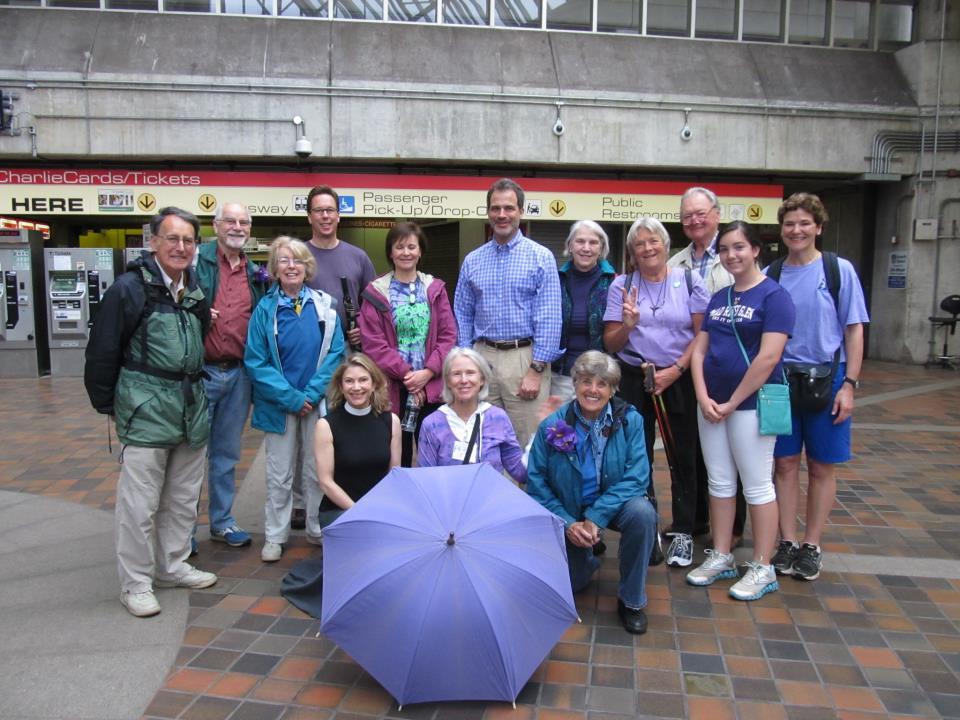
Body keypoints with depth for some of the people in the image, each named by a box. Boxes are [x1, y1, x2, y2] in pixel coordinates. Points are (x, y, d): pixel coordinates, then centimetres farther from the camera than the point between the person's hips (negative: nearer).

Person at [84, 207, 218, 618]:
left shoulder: (196, 290, 9)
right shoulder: (130, 288, -9)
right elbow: (102, 352, -7)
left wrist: (196, 389, 15)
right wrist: (107, 404, -3)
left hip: (191, 407, 7)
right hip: (146, 410, -6)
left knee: (183, 499, 16)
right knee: (140, 503, 0)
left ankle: (173, 567, 31)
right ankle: (135, 584, 15)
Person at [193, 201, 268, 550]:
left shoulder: (255, 273, 13)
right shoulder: (197, 260, -3)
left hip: (238, 374, 5)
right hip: (200, 370, -4)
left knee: (227, 453, 15)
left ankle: (222, 521, 27)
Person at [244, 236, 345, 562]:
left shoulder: (324, 304, 0)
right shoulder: (265, 309, -3)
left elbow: (335, 352, -3)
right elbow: (256, 362, -6)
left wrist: (311, 394, -12)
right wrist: (292, 398, -13)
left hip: (318, 402, 1)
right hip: (279, 405, -1)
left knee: (317, 471, 11)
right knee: (279, 475, 9)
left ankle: (319, 529, 27)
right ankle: (274, 537, 22)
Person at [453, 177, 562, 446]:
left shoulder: (541, 257, -1)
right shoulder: (472, 261, 10)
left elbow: (549, 319, -7)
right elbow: (462, 316, 12)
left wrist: (536, 370, -12)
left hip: (524, 356, -3)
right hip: (482, 356, 3)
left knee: (528, 443, 2)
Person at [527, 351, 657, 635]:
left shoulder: (630, 420, -14)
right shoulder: (552, 426, -13)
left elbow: (636, 477, -19)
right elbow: (536, 481, -9)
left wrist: (596, 517, -27)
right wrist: (567, 523, -19)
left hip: (614, 504, -1)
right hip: (568, 512, 1)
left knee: (642, 513, -33)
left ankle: (631, 601, -11)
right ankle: (587, 559, 35)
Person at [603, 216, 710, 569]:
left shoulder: (689, 281, 2)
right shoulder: (621, 285, 4)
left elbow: (703, 335, -1)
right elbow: (611, 344, 3)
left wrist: (674, 371, -11)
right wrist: (627, 325, -17)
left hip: (681, 379, -1)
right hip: (634, 380, 1)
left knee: (685, 457, 4)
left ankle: (683, 532, 19)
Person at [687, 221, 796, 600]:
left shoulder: (774, 295, -8)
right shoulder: (718, 298, 11)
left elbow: (768, 358, -17)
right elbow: (699, 351, 9)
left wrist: (732, 403, -13)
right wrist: (704, 398, -5)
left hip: (751, 403, -6)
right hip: (712, 404, 7)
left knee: (757, 484, 2)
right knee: (719, 482, 12)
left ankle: (763, 568, 14)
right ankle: (721, 557, 25)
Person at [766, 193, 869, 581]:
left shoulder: (839, 270, -2)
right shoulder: (770, 274, 4)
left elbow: (854, 330, -2)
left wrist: (849, 384, -9)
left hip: (826, 378, -2)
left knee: (821, 466, 7)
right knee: (785, 463, 7)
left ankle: (811, 546, 20)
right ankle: (788, 542, 19)